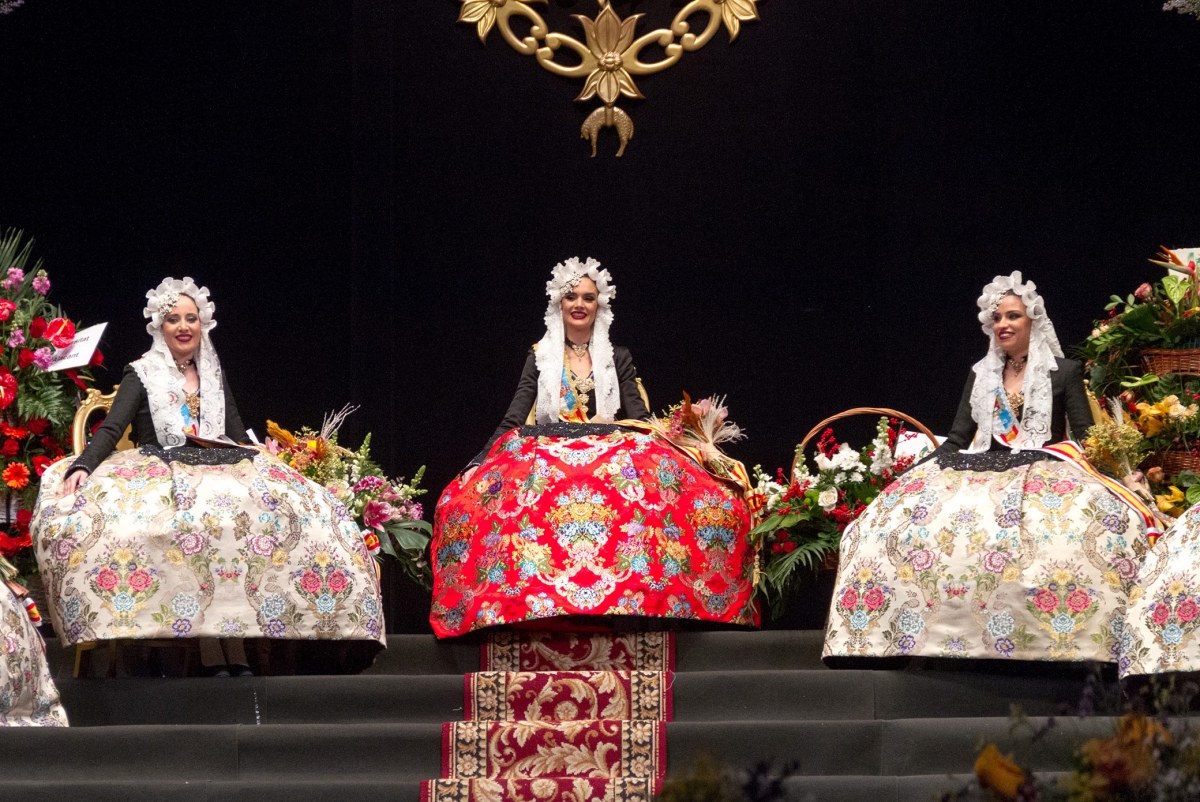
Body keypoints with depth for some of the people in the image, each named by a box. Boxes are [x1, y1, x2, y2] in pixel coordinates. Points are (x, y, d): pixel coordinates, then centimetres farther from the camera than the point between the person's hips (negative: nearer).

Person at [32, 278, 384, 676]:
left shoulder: (213, 374, 22)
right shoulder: (141, 374, 8)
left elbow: (237, 434, 19)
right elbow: (111, 429, -5)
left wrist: (270, 461, 1)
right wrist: (81, 467, -23)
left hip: (223, 470, 4)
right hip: (158, 475, -4)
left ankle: (233, 638, -31)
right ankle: (208, 646, -37)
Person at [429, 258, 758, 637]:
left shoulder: (618, 359, 16)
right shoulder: (539, 357, 15)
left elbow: (639, 420, 6)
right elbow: (513, 420, 8)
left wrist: (663, 465, -12)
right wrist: (479, 467, -6)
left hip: (614, 459, 0)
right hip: (546, 460, 0)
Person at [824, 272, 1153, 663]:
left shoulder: (1064, 372, 7)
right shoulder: (981, 375, 18)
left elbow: (1088, 440, 4)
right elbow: (957, 441, 17)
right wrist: (912, 476, 5)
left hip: (1046, 476, -4)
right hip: (985, 477, 4)